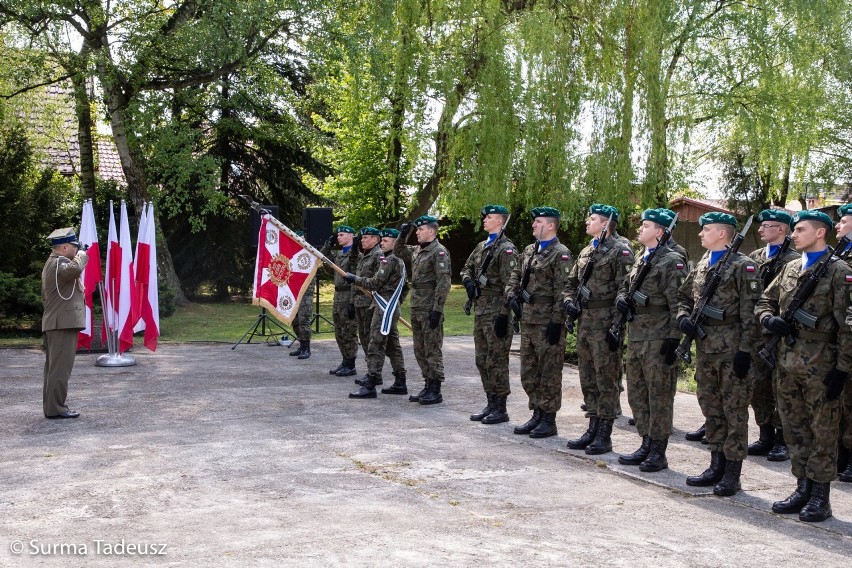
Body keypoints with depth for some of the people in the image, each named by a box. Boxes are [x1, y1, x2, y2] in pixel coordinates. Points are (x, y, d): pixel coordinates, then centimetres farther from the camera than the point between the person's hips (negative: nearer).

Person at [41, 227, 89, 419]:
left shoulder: (50, 263, 22)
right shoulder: (59, 262, -13)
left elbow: (44, 295, 29)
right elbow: (74, 269, -36)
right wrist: (81, 256, -17)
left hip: (53, 323, 11)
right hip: (64, 322, -11)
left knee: (53, 366, 12)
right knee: (61, 367, -8)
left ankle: (51, 406, 17)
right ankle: (56, 408, -7)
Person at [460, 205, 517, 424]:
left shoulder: (506, 249, -11)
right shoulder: (481, 247, 16)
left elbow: (509, 284, -16)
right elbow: (466, 269, 25)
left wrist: (504, 315, -20)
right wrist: (468, 281, 1)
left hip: (496, 313, -9)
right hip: (480, 311, 9)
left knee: (496, 361, -4)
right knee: (482, 361, 12)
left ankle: (501, 408, 3)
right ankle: (491, 404, 21)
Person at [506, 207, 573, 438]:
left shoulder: (561, 254, -10)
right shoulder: (529, 251, 15)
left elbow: (563, 291, -15)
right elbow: (515, 277, 23)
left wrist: (556, 322, -19)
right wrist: (512, 295, 4)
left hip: (548, 323, -8)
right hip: (527, 321, 8)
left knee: (549, 373, 0)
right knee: (529, 372, 14)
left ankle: (549, 420, 9)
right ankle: (537, 415, 24)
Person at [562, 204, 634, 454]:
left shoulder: (620, 250, -9)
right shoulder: (587, 251, 17)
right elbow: (571, 283, 25)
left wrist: (617, 326, -19)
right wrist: (569, 302, 5)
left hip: (605, 322, -8)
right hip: (584, 321, 8)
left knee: (606, 379, -2)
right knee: (588, 378, 13)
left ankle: (604, 436, 3)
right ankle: (593, 429, 22)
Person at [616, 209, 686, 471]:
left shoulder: (672, 262, -10)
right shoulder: (640, 260, 16)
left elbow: (677, 304, -15)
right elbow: (624, 287, 27)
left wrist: (673, 339, -19)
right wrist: (621, 299, 3)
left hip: (658, 339, -9)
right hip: (636, 337, 9)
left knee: (659, 396, -1)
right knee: (637, 393, 13)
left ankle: (658, 453, 6)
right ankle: (647, 445, 24)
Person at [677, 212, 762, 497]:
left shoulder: (743, 266, -8)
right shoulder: (702, 265, 14)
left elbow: (751, 312, -13)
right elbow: (683, 297, 24)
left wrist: (745, 350, -17)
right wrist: (683, 317, 2)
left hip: (731, 350, -8)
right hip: (705, 348, 8)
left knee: (734, 411, 0)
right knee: (710, 408, 13)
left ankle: (732, 473, 6)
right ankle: (716, 467, 23)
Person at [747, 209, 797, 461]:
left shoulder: (794, 260, -5)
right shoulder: (754, 257, 13)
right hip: (756, 332, 6)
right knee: (758, 386, 10)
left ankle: (783, 440, 9)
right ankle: (766, 436, 21)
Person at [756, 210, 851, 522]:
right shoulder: (790, 268, 13)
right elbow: (764, 302, 21)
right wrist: (770, 319, -2)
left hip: (820, 366, -6)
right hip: (787, 363, 6)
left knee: (822, 431, 2)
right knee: (794, 429, 12)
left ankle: (820, 496, 10)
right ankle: (803, 488, 23)